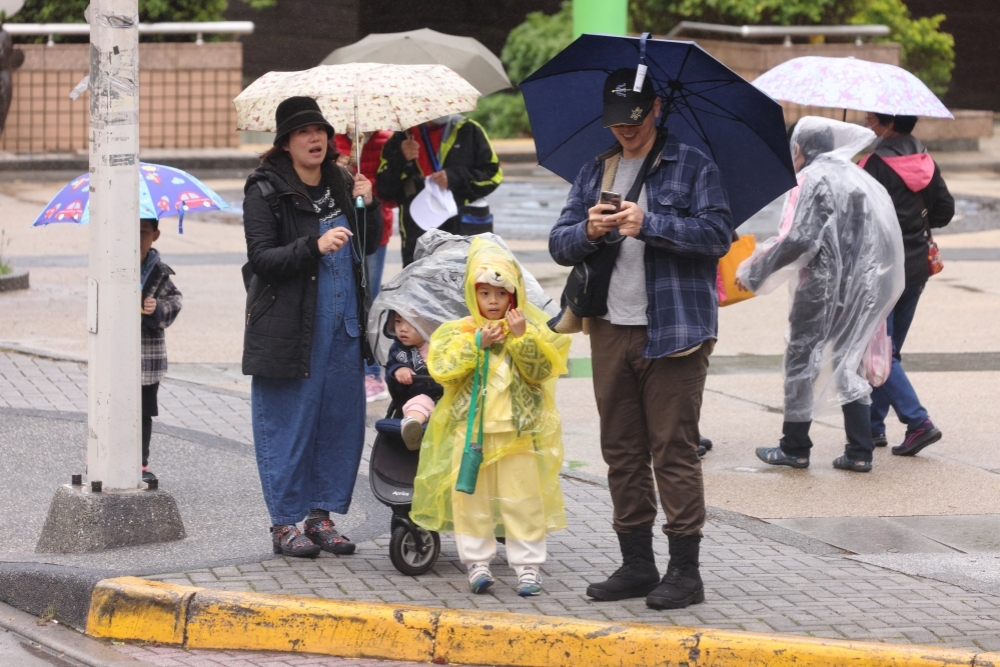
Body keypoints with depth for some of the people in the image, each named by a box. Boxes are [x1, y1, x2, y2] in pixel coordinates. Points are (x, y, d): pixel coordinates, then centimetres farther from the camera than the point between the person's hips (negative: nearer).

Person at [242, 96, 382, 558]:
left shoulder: (341, 185, 13)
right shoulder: (266, 192, -6)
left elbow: (368, 247, 20)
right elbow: (261, 258, -14)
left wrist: (368, 207, 1)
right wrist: (315, 247, -27)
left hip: (344, 324, 6)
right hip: (289, 326, -6)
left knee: (342, 420, 6)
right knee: (289, 423, -2)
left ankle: (322, 515, 17)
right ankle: (284, 523, 7)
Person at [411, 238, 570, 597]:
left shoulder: (531, 328, 4)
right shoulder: (458, 331, 3)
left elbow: (542, 370, -5)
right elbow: (441, 368, -9)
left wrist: (521, 337, -16)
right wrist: (477, 343, -15)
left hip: (518, 428, -1)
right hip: (469, 427, 1)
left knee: (522, 496, 1)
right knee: (470, 495, 4)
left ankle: (528, 565, 7)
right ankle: (477, 561, 13)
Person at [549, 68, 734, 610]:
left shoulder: (692, 167, 1)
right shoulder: (594, 173, 16)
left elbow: (718, 233, -11)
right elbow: (559, 245, 11)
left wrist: (649, 224, -19)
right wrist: (587, 231, -11)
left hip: (674, 331, -5)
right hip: (611, 331, 6)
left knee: (674, 451, -6)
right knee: (621, 452, 8)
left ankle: (685, 570, -3)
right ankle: (636, 563, 16)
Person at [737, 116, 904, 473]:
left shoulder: (811, 180, -11)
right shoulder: (856, 177, 13)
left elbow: (795, 240, -20)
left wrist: (752, 271, -11)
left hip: (821, 287, -7)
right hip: (859, 290, 7)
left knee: (802, 359, 5)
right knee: (847, 361, 14)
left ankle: (795, 447, 12)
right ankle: (859, 450, 9)